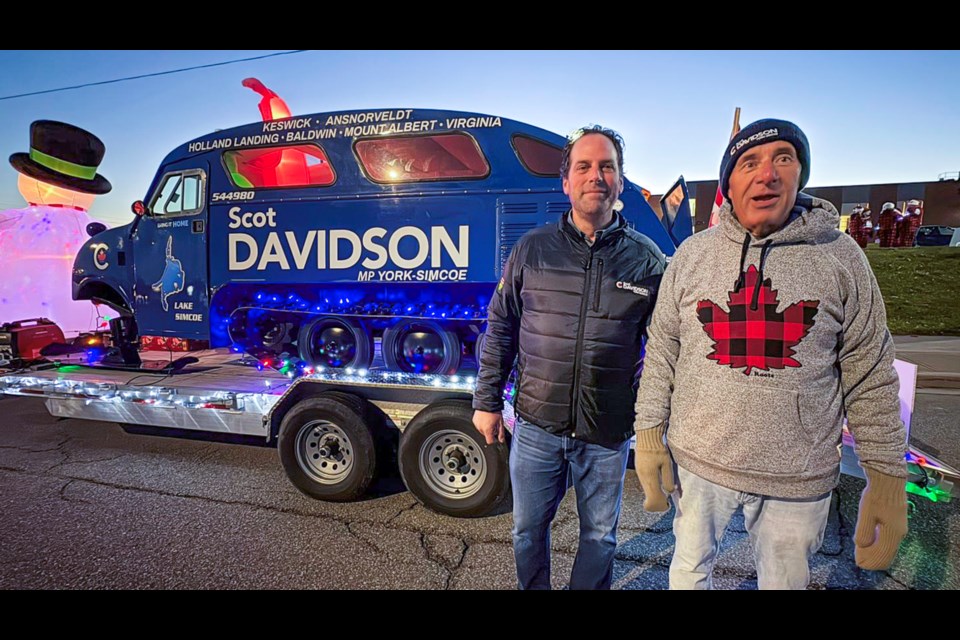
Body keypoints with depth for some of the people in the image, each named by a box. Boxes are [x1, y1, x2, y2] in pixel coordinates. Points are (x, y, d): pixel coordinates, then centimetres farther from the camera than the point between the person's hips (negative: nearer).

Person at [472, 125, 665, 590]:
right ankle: (533, 590, 45)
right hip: (536, 425, 1)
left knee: (600, 537, 18)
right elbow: (499, 330, 3)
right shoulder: (532, 249, -2)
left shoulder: (647, 259, -3)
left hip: (609, 434, 0)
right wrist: (487, 402, 3)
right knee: (528, 529, 18)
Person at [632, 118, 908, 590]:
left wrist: (887, 478, -1)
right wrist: (649, 432, -2)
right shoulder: (693, 254, -3)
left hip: (801, 478, 0)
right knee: (690, 568, 20)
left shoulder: (841, 257, -5)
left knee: (785, 580, 20)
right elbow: (661, 352, 0)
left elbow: (870, 377, -1)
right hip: (698, 460, 1)